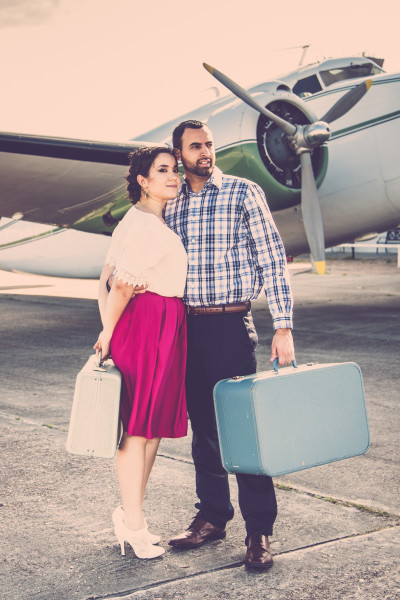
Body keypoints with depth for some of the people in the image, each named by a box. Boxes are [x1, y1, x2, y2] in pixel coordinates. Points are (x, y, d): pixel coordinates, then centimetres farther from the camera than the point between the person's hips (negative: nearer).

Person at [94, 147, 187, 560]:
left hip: (162, 328, 10)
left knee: (153, 424, 13)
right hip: (150, 327, -10)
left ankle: (129, 513, 22)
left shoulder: (138, 220, 17)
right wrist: (109, 333, -5)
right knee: (140, 425, -3)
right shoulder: (146, 225, -14)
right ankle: (133, 525, 5)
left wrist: (109, 330, 10)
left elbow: (106, 279, 15)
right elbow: (122, 286, -16)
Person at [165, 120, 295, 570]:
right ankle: (212, 516, 23)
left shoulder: (244, 193, -1)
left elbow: (273, 260, -5)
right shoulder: (170, 204, 11)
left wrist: (283, 327, -12)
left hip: (231, 325, -4)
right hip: (187, 326, 5)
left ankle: (259, 531, 3)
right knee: (203, 424, 11)